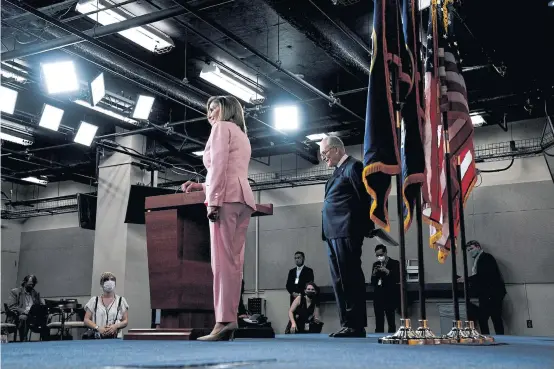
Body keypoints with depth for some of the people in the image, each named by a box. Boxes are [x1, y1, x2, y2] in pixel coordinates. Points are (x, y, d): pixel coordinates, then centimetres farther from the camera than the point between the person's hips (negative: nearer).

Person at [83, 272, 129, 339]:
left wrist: (116, 326, -12)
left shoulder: (121, 300, 9)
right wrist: (98, 328, -12)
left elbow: (126, 321, 8)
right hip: (96, 338, 0)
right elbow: (86, 320, 5)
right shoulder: (94, 300, 10)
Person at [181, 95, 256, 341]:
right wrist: (201, 187, 23)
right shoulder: (242, 136, 31)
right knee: (233, 260, 0)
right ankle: (229, 319, -4)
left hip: (227, 198, -8)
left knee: (223, 259, -14)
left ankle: (224, 321, -20)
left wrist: (213, 200, -16)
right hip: (243, 198, 8)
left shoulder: (222, 127, 6)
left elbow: (218, 165, -9)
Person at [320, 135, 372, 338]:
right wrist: (328, 232, 14)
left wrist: (367, 228, -9)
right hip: (334, 233, 10)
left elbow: (364, 198, -10)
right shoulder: (338, 171, 23)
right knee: (340, 280, 8)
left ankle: (356, 325, -6)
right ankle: (347, 324, 12)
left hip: (345, 232, -10)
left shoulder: (353, 166, -4)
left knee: (350, 278, -8)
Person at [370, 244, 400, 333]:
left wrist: (387, 271, -21)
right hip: (378, 297, 4)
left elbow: (398, 279, -10)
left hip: (390, 297, -4)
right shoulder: (376, 264, 13)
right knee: (379, 322, 2)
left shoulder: (394, 263, 0)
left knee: (391, 321, -4)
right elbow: (373, 283, 12)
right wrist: (374, 274, -7)